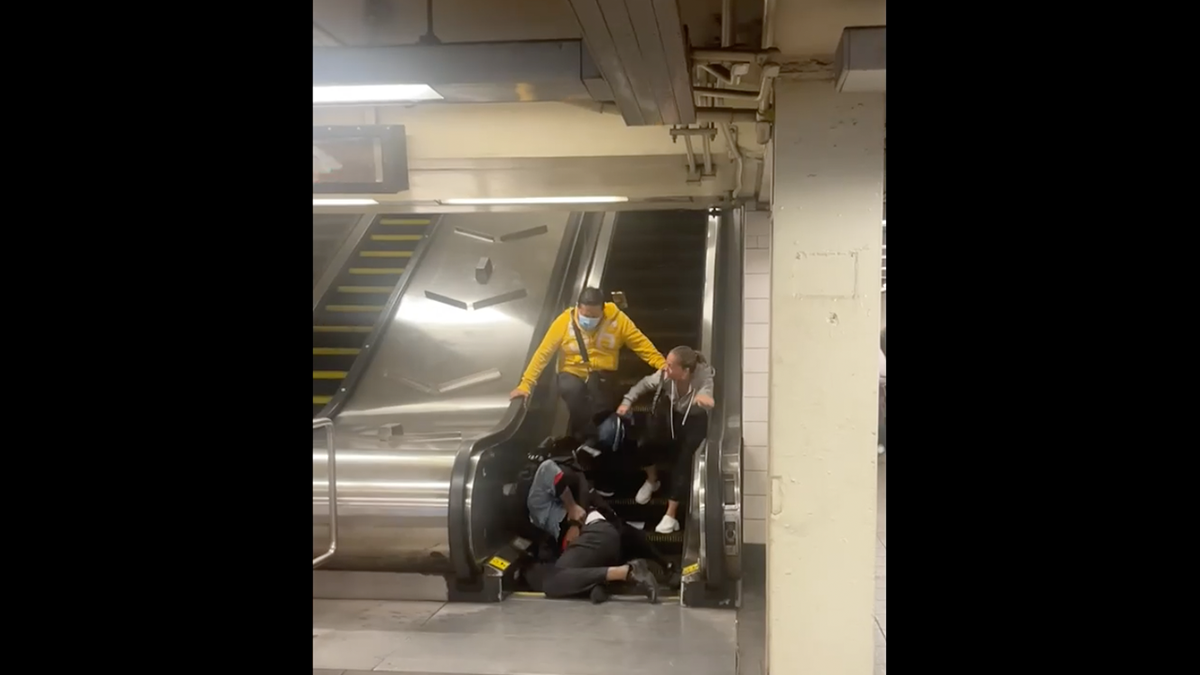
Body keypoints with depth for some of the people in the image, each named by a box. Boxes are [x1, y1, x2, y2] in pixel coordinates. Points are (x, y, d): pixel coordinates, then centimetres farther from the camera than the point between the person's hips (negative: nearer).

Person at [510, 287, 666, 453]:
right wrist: (525, 384, -13)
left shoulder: (616, 318, -8)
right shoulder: (564, 321, -10)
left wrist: (663, 366, -20)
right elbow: (543, 353, -8)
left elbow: (641, 343, -7)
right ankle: (588, 439, -17)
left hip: (602, 374, 1)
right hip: (572, 374, 0)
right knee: (572, 389, -35)